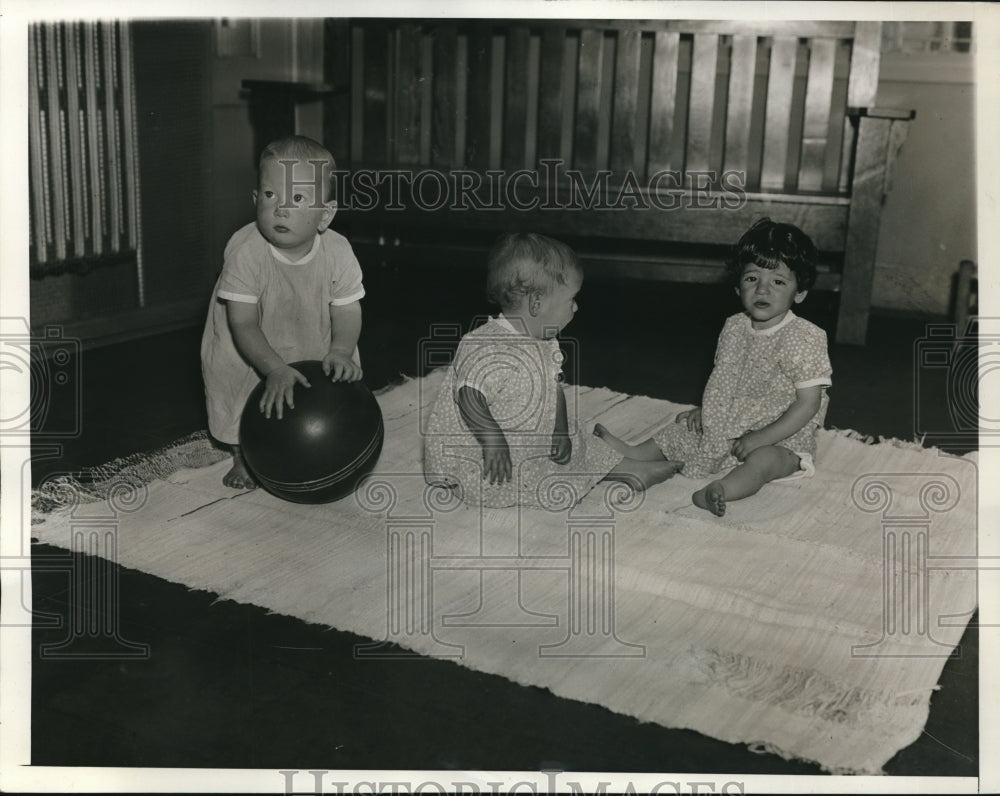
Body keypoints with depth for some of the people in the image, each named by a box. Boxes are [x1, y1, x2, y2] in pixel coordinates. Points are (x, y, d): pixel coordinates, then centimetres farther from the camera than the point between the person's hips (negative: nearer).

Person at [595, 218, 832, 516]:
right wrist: (704, 409, 4)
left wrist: (761, 437, -25)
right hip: (728, 425, 8)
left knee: (762, 460, -37)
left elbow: (808, 404, -20)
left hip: (780, 437, -8)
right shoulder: (734, 328, 3)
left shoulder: (807, 340, -18)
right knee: (679, 431, 9)